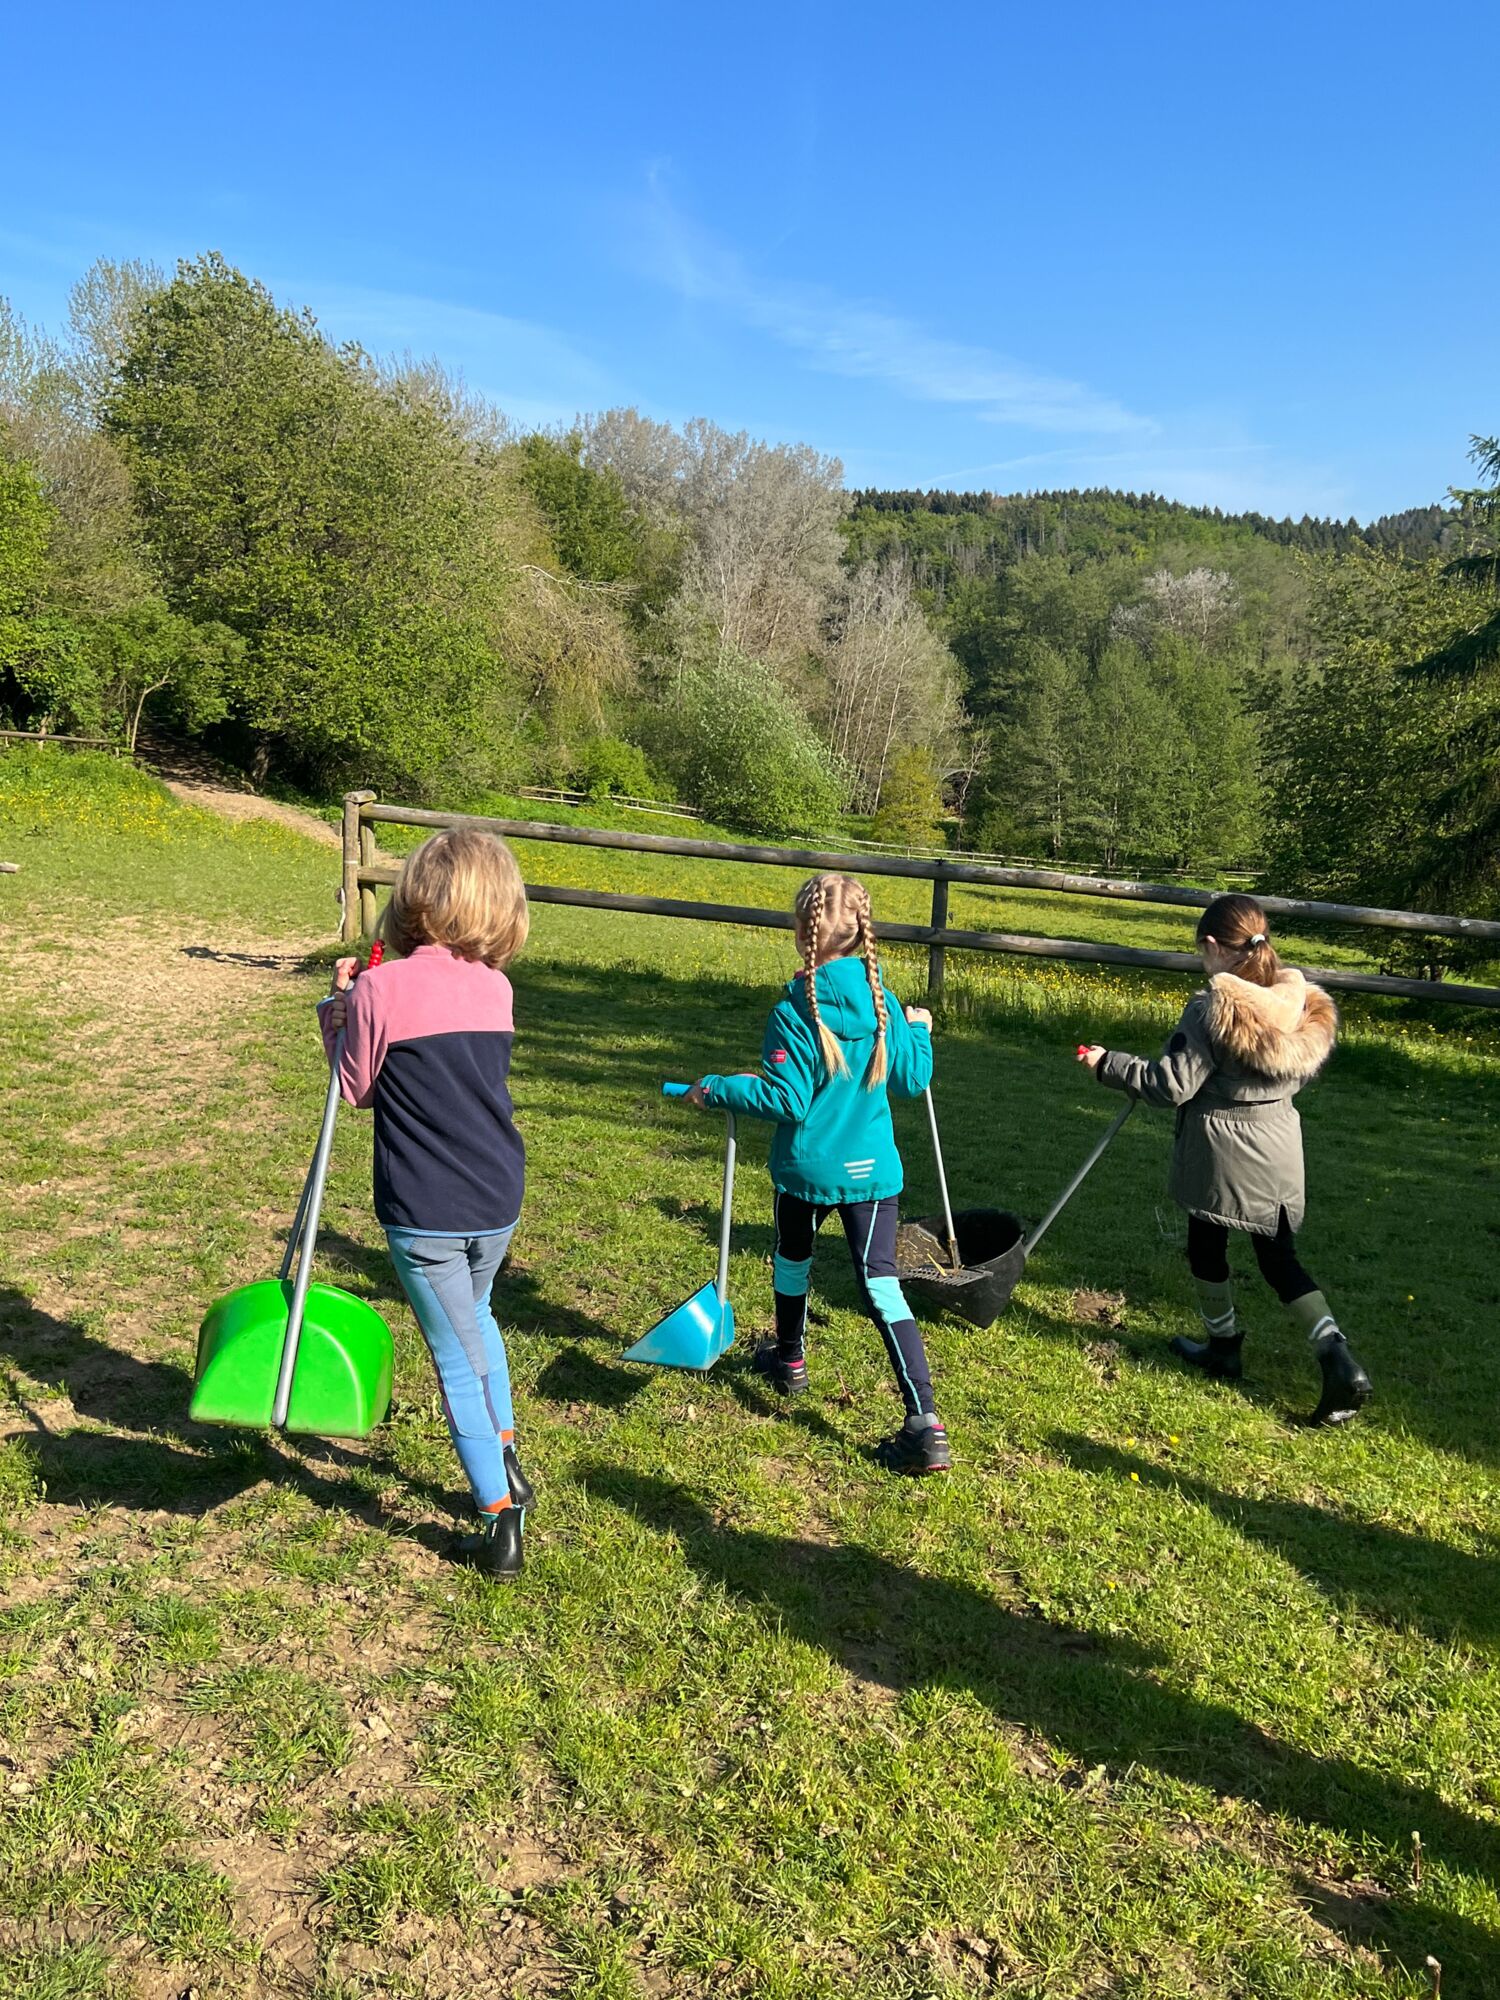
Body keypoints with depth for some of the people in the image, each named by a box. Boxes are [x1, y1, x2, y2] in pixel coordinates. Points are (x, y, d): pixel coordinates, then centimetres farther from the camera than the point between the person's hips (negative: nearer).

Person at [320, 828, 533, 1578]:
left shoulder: (382, 989, -14)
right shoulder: (495, 988, 0)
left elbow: (355, 1087, -4)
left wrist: (339, 1006, 9)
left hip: (423, 1213, -5)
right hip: (498, 1204, 5)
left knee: (457, 1361, 8)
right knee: (474, 1316, 31)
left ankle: (501, 1524, 14)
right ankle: (505, 1458, 40)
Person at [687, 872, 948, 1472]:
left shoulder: (793, 1013, -18)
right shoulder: (884, 1005, -4)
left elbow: (786, 1101, -18)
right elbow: (912, 1082, 4)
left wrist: (716, 1089, -8)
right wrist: (919, 1033, 22)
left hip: (808, 1168, -3)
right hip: (872, 1168, 3)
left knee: (792, 1259, 25)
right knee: (881, 1283, 0)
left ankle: (789, 1358, 48)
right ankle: (925, 1422, -8)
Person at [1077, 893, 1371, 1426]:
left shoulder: (1212, 1011, -21)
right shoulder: (1301, 1001, -2)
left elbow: (1172, 1085, -19)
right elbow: (1302, 1071, 10)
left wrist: (1107, 1064, -8)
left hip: (1221, 1149, -6)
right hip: (1279, 1146, 6)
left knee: (1207, 1248, 17)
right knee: (1279, 1258, 13)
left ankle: (1224, 1346, 34)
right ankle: (1338, 1359, -1)